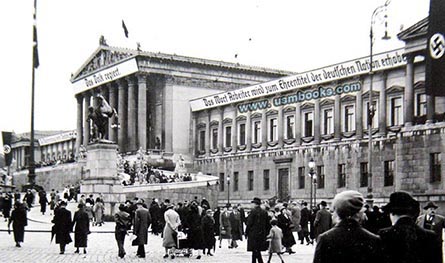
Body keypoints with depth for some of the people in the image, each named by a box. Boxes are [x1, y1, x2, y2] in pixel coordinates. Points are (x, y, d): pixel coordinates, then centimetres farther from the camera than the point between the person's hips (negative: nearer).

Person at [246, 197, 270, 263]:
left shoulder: (253, 211, -12)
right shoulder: (264, 212, 7)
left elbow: (249, 223, -12)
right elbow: (267, 224, 11)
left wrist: (246, 232, -3)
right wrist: (266, 233, 18)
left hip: (253, 233, -7)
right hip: (262, 234, 7)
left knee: (256, 250, -4)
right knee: (255, 250, 16)